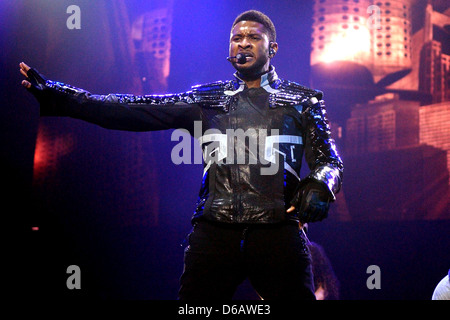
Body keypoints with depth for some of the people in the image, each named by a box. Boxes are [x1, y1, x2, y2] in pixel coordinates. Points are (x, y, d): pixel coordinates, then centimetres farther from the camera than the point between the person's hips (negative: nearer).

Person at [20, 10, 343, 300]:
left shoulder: (303, 101, 12)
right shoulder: (206, 99, 15)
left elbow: (330, 160, 11)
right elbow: (133, 111, 9)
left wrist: (319, 186, -15)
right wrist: (56, 96, 1)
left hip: (279, 233, -1)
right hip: (215, 232, 1)